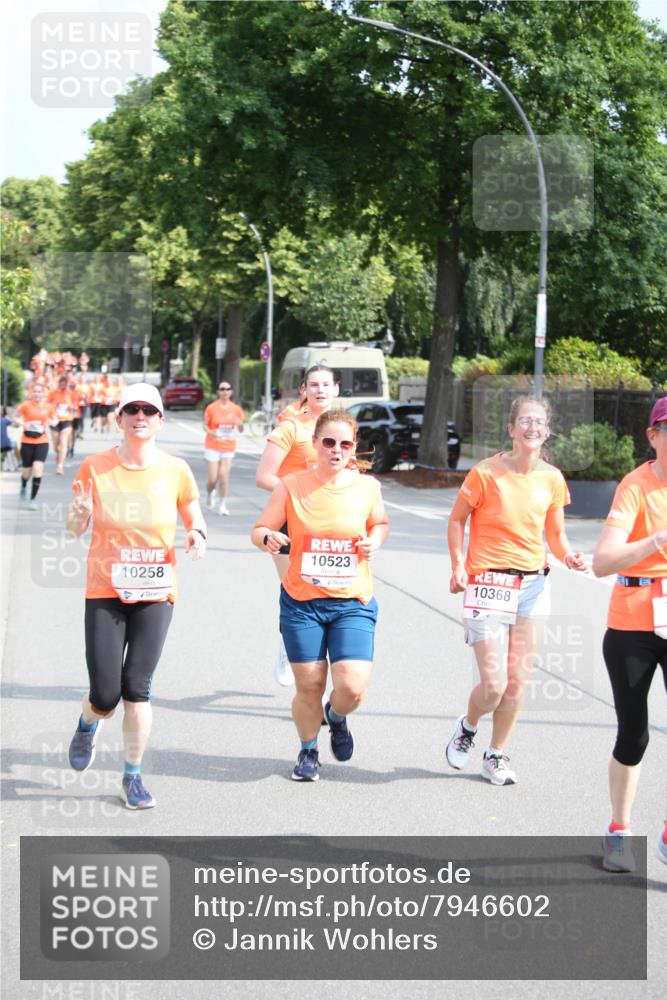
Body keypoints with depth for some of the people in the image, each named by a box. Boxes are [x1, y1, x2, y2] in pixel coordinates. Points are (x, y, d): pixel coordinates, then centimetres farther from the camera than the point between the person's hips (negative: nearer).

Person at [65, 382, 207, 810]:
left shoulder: (175, 470, -2)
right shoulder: (95, 467, -4)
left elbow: (196, 521, 10)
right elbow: (75, 529, 1)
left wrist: (198, 536, -13)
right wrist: (79, 515, -22)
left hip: (156, 594, 0)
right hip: (105, 593, 0)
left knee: (137, 687, -7)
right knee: (106, 695, -5)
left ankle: (133, 775, 11)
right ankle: (88, 726, 33)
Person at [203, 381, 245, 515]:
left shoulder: (236, 409, 1)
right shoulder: (211, 408, -5)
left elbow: (241, 430, 5)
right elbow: (205, 425, 2)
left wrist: (240, 424, -18)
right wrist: (210, 432, -19)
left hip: (228, 448, 1)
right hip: (212, 447, -1)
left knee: (224, 476, -10)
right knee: (212, 479, -3)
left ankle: (222, 504, 3)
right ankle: (210, 494, 32)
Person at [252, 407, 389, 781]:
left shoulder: (367, 486, -1)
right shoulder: (292, 486, -5)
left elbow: (381, 523, 18)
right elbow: (259, 529, 3)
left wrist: (375, 541, -4)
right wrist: (269, 538, -20)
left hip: (353, 604, 1)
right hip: (301, 602, 0)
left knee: (352, 688, -12)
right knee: (309, 687, 4)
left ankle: (336, 717, 27)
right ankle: (308, 751, 34)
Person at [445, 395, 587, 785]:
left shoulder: (552, 478, 2)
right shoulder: (486, 472, -10)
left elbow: (556, 535, 11)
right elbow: (457, 519, 1)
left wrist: (568, 556, -10)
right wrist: (458, 565, -10)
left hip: (533, 583, 4)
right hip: (488, 581, -4)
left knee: (518, 681, 5)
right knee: (494, 686, -8)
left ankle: (496, 757, 24)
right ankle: (467, 727, 26)